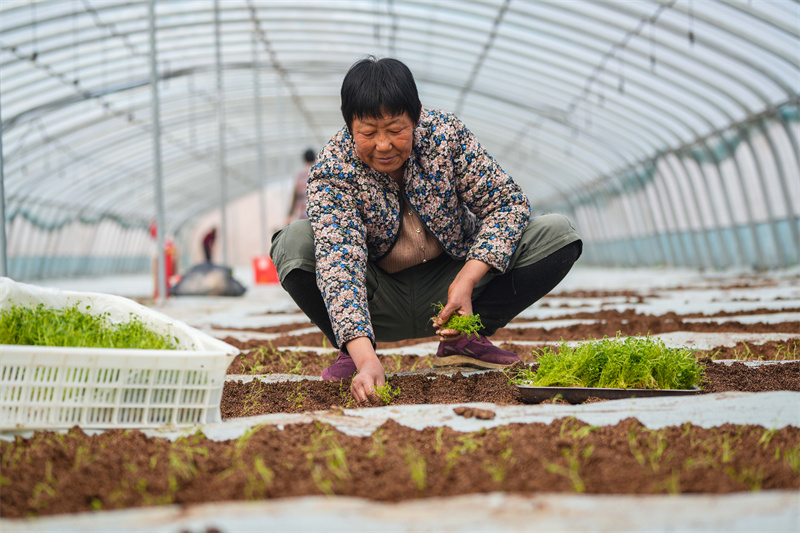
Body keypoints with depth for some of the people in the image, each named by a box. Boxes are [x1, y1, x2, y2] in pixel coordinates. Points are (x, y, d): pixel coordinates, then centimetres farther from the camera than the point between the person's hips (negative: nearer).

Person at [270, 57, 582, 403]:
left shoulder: (446, 134, -17)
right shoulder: (330, 173, -24)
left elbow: (507, 202, -14)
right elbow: (339, 263, -36)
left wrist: (466, 282, -29)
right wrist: (365, 359, -51)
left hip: (449, 286, 2)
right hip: (382, 304, -2)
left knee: (558, 234, -17)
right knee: (295, 243, -30)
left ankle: (464, 340, -5)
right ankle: (352, 353, -8)